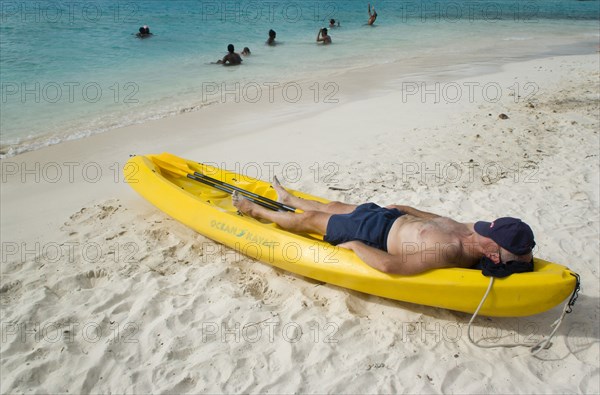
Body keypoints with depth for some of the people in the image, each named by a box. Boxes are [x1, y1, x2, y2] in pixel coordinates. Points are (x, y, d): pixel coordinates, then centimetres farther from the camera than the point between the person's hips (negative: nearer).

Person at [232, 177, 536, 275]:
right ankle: (288, 199, 59)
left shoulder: (448, 253, -39)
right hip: (394, 216, 7)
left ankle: (255, 211, 38)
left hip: (377, 234, -7)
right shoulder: (472, 232, -13)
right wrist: (405, 209, 17)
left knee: (308, 219, 11)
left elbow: (389, 265, -44)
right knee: (332, 206, 28)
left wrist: (352, 244, -28)